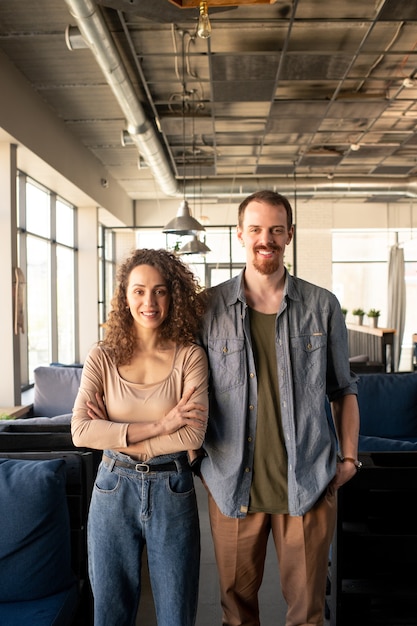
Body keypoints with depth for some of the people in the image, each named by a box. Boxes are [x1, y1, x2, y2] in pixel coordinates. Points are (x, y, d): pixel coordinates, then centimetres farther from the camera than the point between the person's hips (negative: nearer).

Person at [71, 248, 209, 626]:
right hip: (113, 491, 2)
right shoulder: (103, 357, -3)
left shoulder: (190, 356, -7)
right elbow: (80, 431, -14)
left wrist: (115, 436, -13)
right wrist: (159, 426, -19)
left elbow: (193, 435, -17)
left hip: (172, 493, -1)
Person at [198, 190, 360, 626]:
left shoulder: (322, 306, 0)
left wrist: (350, 459, 4)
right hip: (232, 483, 0)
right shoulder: (208, 307, -2)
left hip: (308, 483, 0)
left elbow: (343, 389, 7)